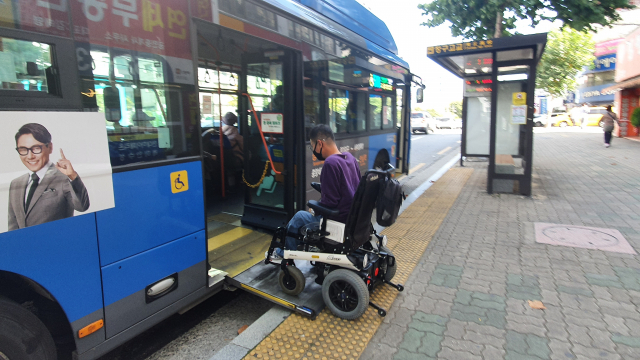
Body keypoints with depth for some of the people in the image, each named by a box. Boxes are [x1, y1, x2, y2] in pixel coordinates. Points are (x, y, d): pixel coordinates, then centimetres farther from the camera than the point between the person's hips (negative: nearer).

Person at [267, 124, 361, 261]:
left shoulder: (330, 163, -23)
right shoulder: (349, 156, 3)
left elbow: (330, 201, -22)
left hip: (340, 219, -8)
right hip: (353, 216, 9)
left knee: (299, 217, 10)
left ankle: (283, 253, 31)